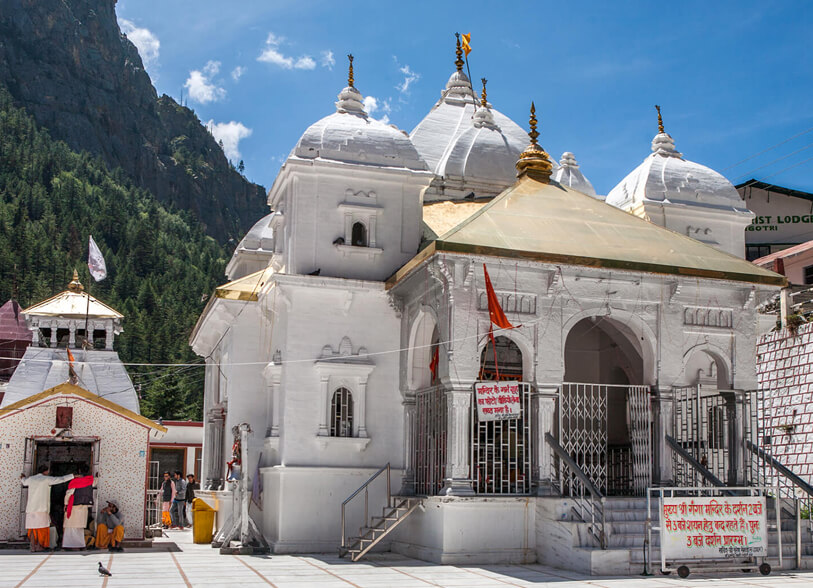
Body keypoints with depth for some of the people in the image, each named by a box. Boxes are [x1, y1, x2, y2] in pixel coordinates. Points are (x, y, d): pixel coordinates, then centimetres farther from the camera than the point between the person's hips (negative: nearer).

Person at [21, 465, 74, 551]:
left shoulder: (31, 479, 11)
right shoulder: (46, 479, -2)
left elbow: (24, 482, 35)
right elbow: (61, 479, -1)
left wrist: (23, 478, 58)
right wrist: (74, 476, 10)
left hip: (31, 508, 5)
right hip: (41, 508, -5)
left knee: (32, 528, 7)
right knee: (42, 527, 1)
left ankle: (32, 547, 2)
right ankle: (39, 547, -4)